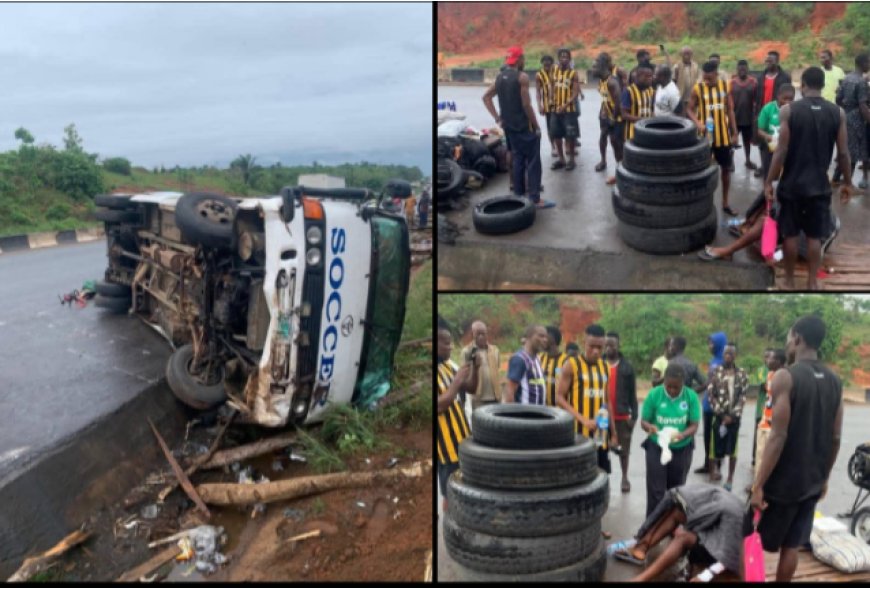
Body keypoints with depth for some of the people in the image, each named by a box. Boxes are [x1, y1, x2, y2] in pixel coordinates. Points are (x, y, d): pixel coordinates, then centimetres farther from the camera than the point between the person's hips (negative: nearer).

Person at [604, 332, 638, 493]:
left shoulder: (627, 367, 1)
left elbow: (632, 393, 2)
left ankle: (624, 477, 25)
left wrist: (634, 415, -3)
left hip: (622, 415, 0)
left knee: (623, 449, 9)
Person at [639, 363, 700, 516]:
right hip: (656, 448, -2)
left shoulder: (691, 396, -10)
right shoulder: (654, 394, -12)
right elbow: (643, 421, -7)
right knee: (656, 491, -3)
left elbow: (694, 425, -8)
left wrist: (683, 435, -30)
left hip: (682, 450, 2)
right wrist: (650, 427, -31)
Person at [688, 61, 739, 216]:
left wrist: (734, 133, 4)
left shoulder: (725, 86, 0)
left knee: (726, 168, 10)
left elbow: (730, 110, 5)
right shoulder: (697, 89, -8)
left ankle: (725, 203, 22)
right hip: (705, 135, -3)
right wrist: (697, 123, -24)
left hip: (723, 135, 3)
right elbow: (690, 110, -4)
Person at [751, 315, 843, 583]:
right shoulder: (835, 382, 4)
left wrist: (758, 485, -16)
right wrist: (824, 477, 21)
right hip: (812, 481, 6)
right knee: (791, 545, 14)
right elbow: (835, 438, 9)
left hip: (783, 480, -6)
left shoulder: (785, 377, -17)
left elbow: (778, 436, -20)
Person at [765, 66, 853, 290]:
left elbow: (782, 151, -12)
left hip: (791, 184, -2)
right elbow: (842, 153, 0)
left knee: (790, 234, 10)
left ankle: (789, 280, 20)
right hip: (819, 185, 2)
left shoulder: (788, 110, -9)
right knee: (814, 236, 10)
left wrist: (769, 182, -5)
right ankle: (812, 282, 14)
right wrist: (847, 182, 12)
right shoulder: (838, 113, -2)